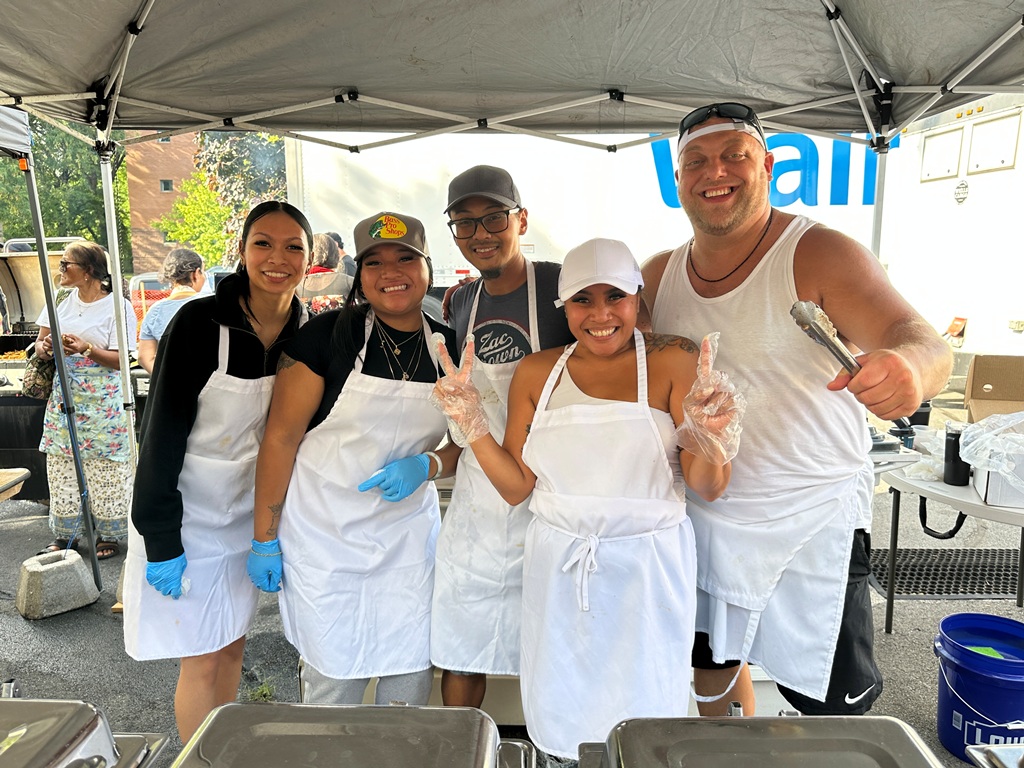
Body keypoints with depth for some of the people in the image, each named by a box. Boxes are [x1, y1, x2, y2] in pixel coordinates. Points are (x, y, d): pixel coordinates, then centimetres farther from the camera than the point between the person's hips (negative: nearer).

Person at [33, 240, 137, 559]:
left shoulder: (118, 306, -9)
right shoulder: (61, 300, 7)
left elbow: (119, 360, -11)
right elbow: (40, 342, 12)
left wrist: (88, 349, -28)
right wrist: (45, 348, -11)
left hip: (103, 403, -5)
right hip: (64, 398, 6)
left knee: (105, 471, 0)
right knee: (62, 467, 10)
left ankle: (109, 535, 15)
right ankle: (65, 534, 25)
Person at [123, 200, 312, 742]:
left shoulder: (302, 334, -4)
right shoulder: (200, 322, -20)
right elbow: (161, 432, -18)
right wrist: (161, 542, -16)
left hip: (247, 510, 5)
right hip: (186, 514, -5)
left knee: (233, 645, 18)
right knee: (202, 659, 6)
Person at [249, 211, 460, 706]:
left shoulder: (449, 348, 0)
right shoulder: (327, 335, -11)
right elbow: (281, 436, -9)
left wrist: (427, 465, -13)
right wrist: (263, 540, -6)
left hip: (408, 531, 3)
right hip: (323, 530, -3)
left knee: (412, 668, 10)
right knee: (332, 670, 9)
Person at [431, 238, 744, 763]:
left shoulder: (674, 364, -8)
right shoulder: (536, 373, 1)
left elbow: (709, 488, -8)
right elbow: (516, 487, 2)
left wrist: (708, 435, -27)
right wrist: (471, 423, -9)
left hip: (647, 566, -2)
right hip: (558, 567, 3)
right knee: (556, 722, 19)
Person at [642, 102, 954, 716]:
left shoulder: (822, 255, -13)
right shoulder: (658, 275, 1)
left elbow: (917, 338, -24)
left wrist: (908, 365, -47)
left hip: (815, 524, -4)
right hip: (703, 517, 4)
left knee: (833, 709, 8)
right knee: (712, 665, 21)